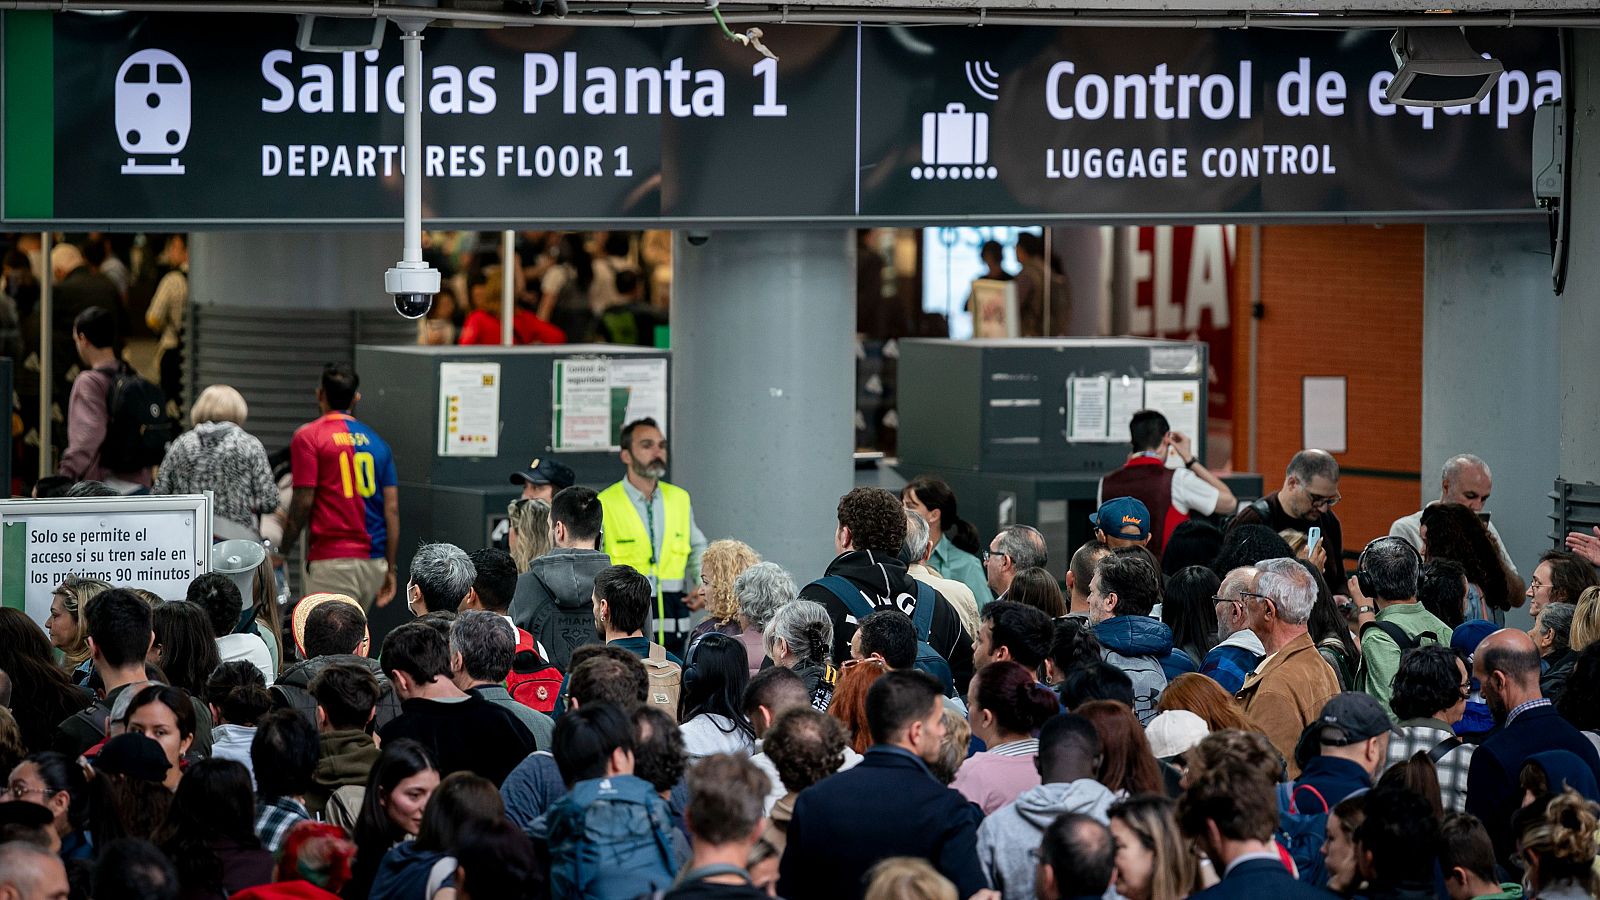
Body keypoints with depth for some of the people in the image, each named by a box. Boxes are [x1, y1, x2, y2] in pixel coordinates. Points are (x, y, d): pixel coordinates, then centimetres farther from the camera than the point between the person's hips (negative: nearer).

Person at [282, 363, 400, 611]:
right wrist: (390, 569, 12)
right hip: (374, 562, 6)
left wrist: (285, 545, 5)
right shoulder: (376, 441, 13)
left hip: (333, 561, -6)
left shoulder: (308, 437, -3)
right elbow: (392, 508, 8)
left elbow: (303, 501, -9)